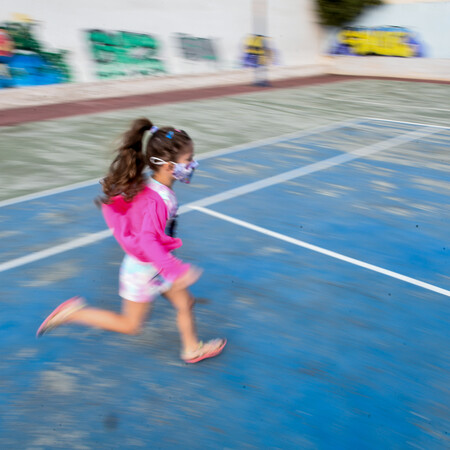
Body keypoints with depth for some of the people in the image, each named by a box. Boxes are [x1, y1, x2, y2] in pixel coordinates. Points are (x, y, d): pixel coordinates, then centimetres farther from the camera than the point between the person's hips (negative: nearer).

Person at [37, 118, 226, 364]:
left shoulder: (161, 189, -6)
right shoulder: (154, 200, -34)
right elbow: (147, 242, -37)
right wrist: (177, 270, -36)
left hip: (158, 262, 9)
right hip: (143, 268, -9)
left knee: (185, 302, 17)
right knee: (130, 325, 10)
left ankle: (192, 349, 38)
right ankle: (74, 313, 17)